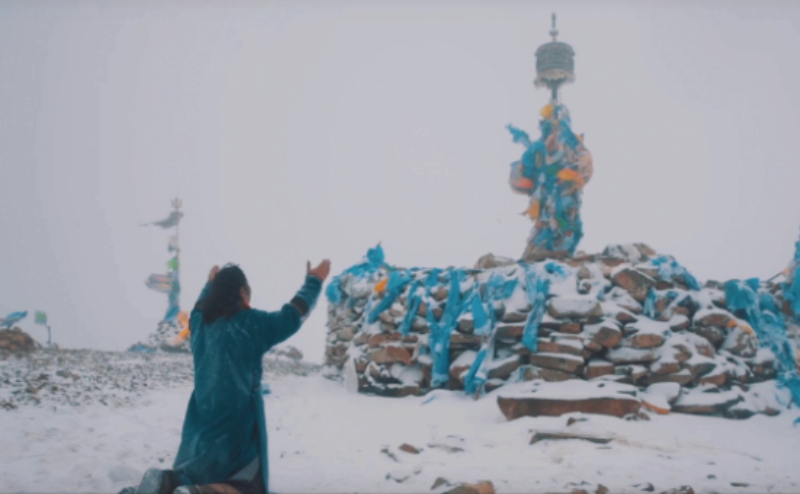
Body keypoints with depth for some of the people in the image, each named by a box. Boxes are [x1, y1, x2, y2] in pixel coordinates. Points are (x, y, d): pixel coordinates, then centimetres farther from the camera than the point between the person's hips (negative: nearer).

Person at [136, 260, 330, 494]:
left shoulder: (200, 321, 6)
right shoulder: (251, 323, -10)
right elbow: (293, 315, -1)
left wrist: (210, 283, 48)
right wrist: (314, 281, 12)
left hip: (202, 421, 6)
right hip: (237, 422, -6)